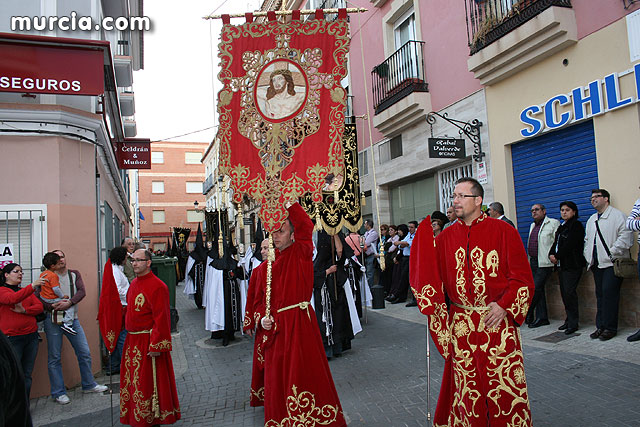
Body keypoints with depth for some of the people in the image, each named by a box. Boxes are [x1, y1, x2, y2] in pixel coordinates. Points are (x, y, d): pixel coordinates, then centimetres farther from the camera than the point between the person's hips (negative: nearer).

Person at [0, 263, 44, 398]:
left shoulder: (27, 291, 16)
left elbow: (40, 307, 7)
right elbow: (12, 299, -23)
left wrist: (24, 310, -12)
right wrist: (33, 286, -36)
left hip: (31, 336, 5)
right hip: (12, 339, -5)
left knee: (27, 375, 9)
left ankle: (25, 406, 18)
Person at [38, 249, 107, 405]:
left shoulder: (75, 274, 6)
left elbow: (82, 292, -6)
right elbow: (39, 299, -8)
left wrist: (69, 302, -22)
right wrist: (52, 306, -24)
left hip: (72, 319, 3)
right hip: (53, 320, -2)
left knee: (84, 352, 5)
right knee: (54, 357, 4)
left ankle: (89, 384, 19)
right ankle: (58, 392, 15)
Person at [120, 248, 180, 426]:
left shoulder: (157, 286, -17)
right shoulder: (134, 283, 10)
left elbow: (161, 318, -19)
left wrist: (156, 345, -21)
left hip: (148, 341, -8)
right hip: (132, 341, 9)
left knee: (148, 382, 1)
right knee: (132, 381, 17)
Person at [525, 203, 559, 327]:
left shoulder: (553, 223, -4)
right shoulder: (532, 226, 20)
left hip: (544, 263, -8)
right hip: (533, 262, 8)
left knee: (536, 288, -9)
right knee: (538, 289, 8)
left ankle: (526, 315, 2)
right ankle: (542, 318, 14)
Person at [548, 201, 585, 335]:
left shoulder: (576, 225, -5)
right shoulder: (561, 227, 20)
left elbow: (569, 245, -14)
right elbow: (556, 243, 18)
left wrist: (557, 256, -9)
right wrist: (551, 255, 0)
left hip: (572, 265, -8)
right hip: (562, 265, 8)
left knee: (569, 292, -10)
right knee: (564, 293, 8)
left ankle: (573, 323, -4)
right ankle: (569, 319, 17)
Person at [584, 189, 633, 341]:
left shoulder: (618, 215, -3)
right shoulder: (591, 219, 22)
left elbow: (625, 237, -13)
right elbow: (587, 240, 28)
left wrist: (612, 253, -16)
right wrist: (587, 255, 15)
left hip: (612, 263, -7)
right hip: (596, 263, 7)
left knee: (609, 292, -10)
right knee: (600, 294, 8)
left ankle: (610, 327, -3)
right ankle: (600, 326, 13)